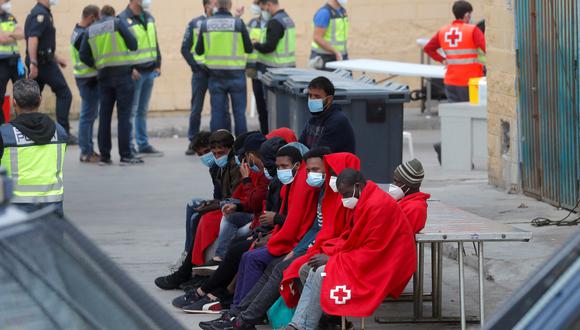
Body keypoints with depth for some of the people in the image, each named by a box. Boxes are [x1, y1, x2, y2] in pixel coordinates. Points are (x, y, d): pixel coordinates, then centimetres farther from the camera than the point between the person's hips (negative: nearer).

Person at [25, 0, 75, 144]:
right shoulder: (40, 14, -15)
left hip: (38, 63, 9)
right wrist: (33, 63, -30)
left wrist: (56, 58, 30)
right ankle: (64, 132, -2)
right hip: (43, 62, -9)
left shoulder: (43, 13, 16)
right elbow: (32, 38, -25)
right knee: (64, 94, -2)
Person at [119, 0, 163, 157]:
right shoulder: (123, 20, -11)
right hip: (134, 73, -7)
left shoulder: (149, 17, 13)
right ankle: (129, 148, 1)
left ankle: (143, 145, 20)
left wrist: (158, 64, 14)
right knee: (130, 111, -3)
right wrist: (130, 68, -20)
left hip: (149, 71, 7)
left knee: (143, 110, 14)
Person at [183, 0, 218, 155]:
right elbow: (185, 49, 4)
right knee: (196, 109, 2)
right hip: (201, 71, -1)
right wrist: (196, 66, -5)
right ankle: (193, 141, 9)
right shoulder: (195, 24, 3)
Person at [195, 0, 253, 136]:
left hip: (215, 74, 2)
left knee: (217, 111, 6)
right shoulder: (238, 23, -10)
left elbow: (199, 51, 4)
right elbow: (249, 48, -4)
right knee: (239, 110, 6)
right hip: (235, 74, -2)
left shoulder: (206, 24, -2)